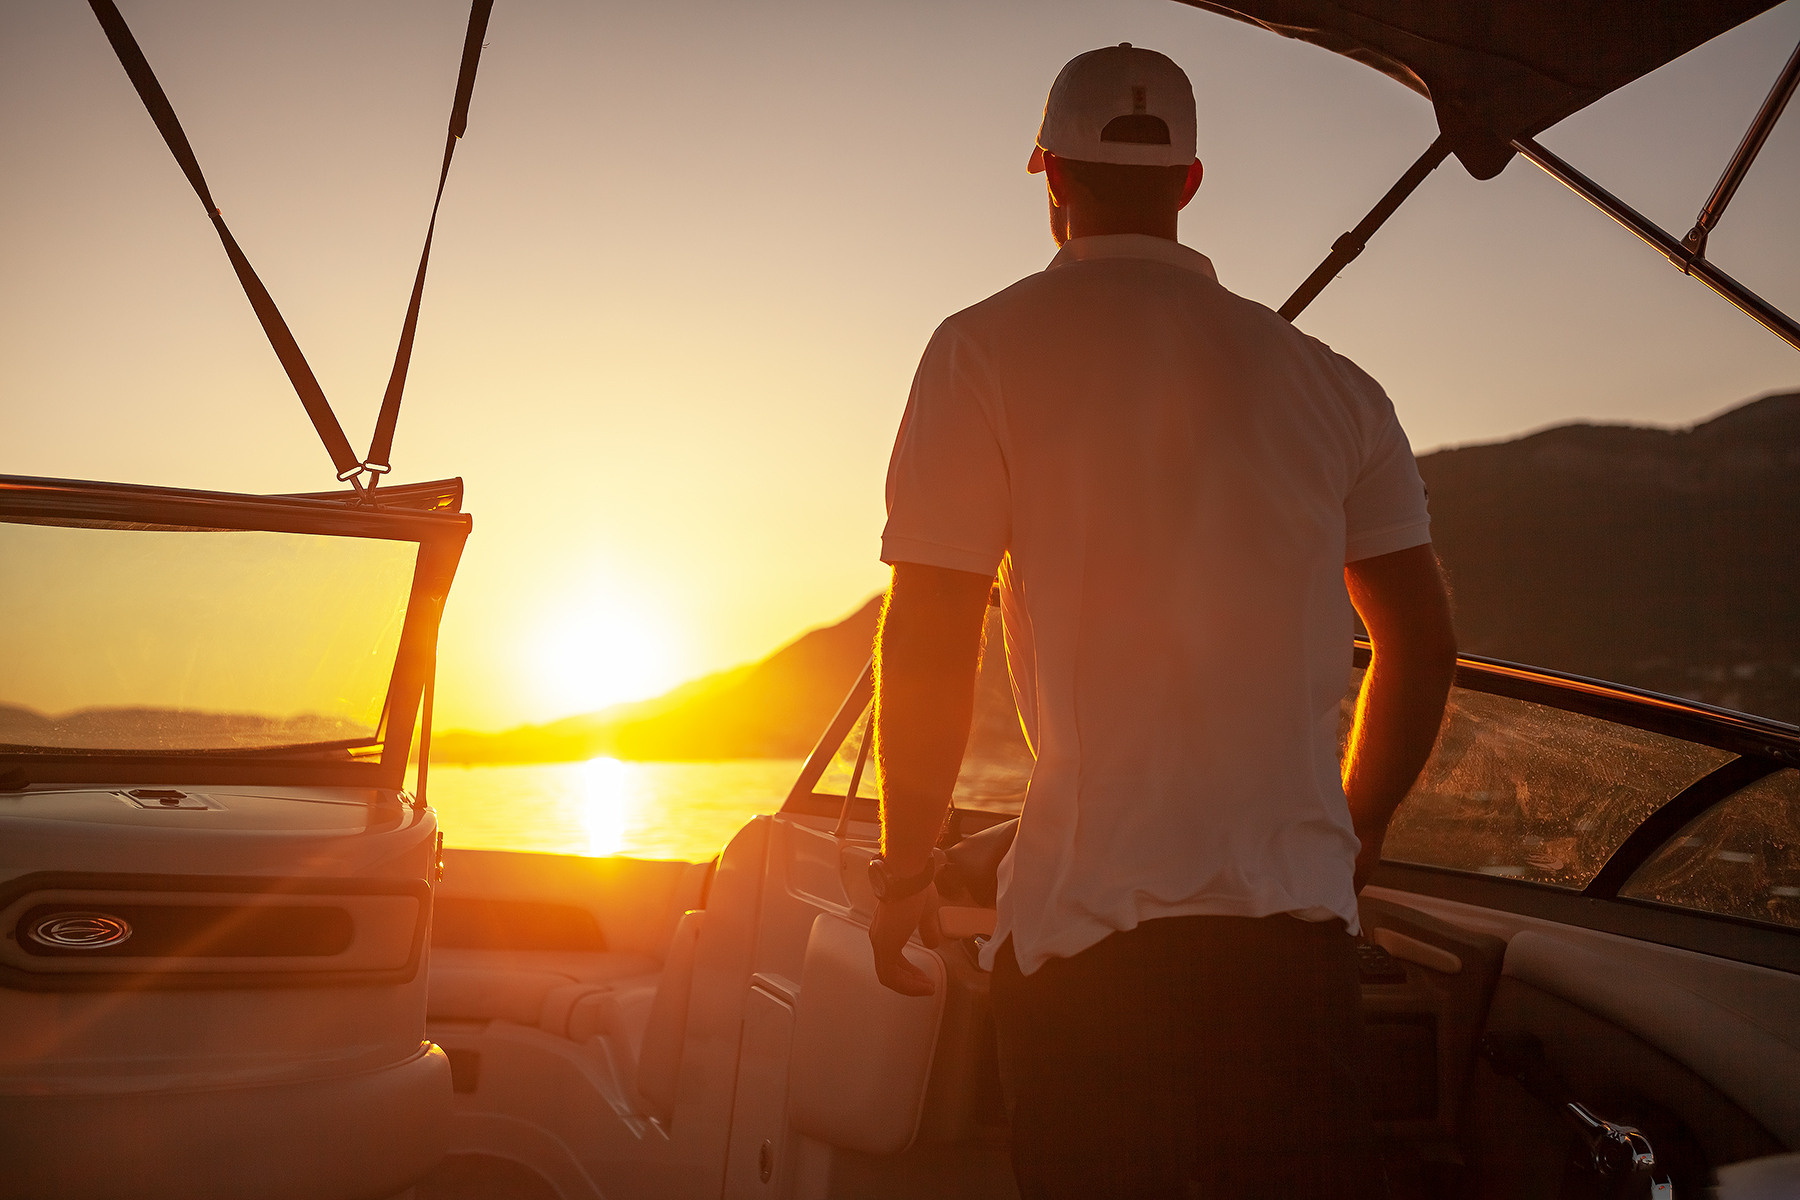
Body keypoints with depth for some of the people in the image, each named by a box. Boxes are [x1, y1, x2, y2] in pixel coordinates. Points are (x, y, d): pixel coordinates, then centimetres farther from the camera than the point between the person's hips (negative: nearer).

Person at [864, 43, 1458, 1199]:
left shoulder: (987, 348, 0)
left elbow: (926, 641, -5)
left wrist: (906, 867, 7)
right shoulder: (1326, 378, 11)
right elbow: (1423, 640, 15)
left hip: (1092, 916, -3)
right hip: (1299, 915, 4)